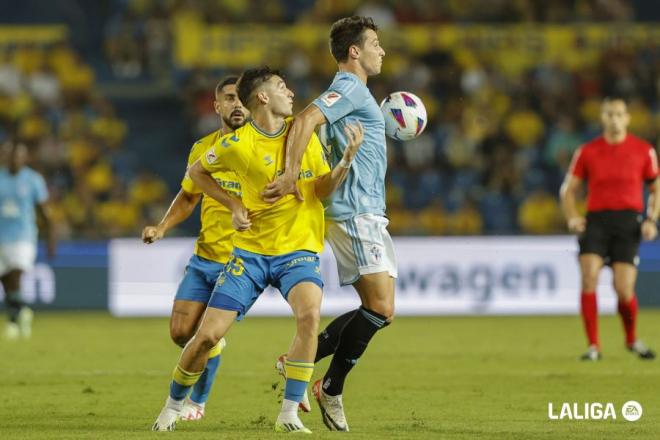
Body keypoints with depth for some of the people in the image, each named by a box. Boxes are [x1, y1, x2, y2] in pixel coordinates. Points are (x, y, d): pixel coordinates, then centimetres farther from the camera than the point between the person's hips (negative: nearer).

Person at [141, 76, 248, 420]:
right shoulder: (203, 149, 5)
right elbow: (188, 197, 19)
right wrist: (162, 228, 5)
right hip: (203, 258, 5)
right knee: (180, 332, 3)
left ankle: (197, 401, 16)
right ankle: (212, 348, 38)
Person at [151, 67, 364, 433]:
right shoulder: (238, 144, -8)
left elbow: (324, 190, 2)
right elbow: (197, 172, 10)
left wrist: (348, 158, -14)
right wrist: (234, 206, -2)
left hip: (298, 250, 1)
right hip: (251, 250, -1)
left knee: (310, 314, -29)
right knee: (208, 335, -4)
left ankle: (290, 414, -20)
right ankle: (174, 405, 23)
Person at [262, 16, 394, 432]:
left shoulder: (354, 92, 22)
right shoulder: (349, 88, -10)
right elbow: (306, 119, -25)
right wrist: (291, 174, -31)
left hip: (365, 214, 10)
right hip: (357, 214, -10)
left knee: (375, 309, 8)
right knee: (382, 308, -16)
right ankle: (331, 389, -9)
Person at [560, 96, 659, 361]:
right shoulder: (587, 152, 6)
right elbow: (569, 189, 12)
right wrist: (572, 218, -5)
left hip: (629, 221, -1)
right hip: (596, 220, 1)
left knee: (624, 289, -9)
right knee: (589, 275, -19)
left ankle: (632, 339, 21)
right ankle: (593, 346, -11)